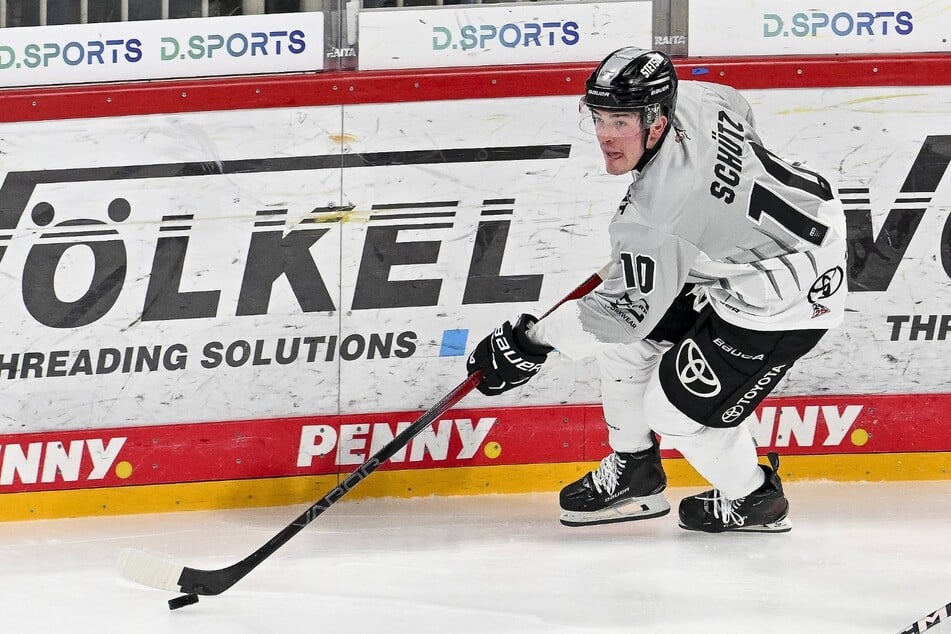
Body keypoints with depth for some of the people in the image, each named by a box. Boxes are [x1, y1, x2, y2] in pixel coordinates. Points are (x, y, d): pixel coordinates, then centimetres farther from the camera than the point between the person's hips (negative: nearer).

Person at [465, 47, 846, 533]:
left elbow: (627, 311, -24)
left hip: (790, 299, -10)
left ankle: (754, 500, 23)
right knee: (619, 343, 10)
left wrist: (529, 342, -16)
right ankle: (634, 476, 29)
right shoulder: (690, 99, -12)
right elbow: (742, 119, 12)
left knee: (678, 407, -3)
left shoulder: (654, 216, -34)